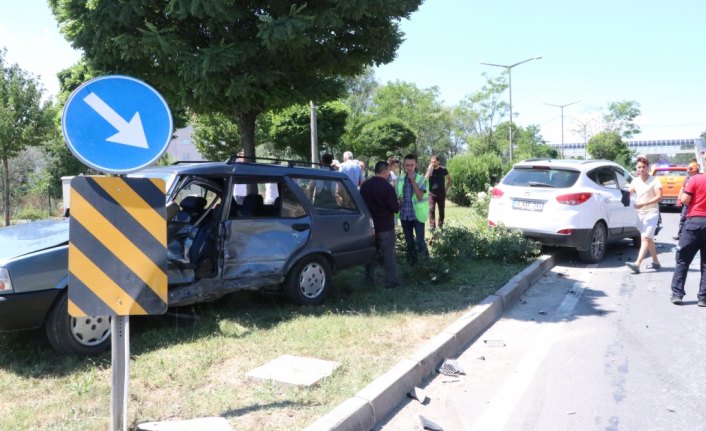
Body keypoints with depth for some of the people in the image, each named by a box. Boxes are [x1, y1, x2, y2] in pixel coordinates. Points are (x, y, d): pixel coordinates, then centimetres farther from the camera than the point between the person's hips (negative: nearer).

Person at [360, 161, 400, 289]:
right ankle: (390, 281, 5)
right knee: (388, 254, 2)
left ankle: (369, 279, 23)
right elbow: (395, 208, -16)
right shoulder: (388, 187, -19)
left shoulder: (365, 185, 1)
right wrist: (398, 204, 5)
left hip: (369, 224, 6)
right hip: (385, 226, -6)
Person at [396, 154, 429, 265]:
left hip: (417, 215, -3)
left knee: (420, 242, -6)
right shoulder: (399, 179, 4)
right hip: (404, 215, 4)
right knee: (409, 242, 14)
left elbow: (420, 196, -18)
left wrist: (413, 180, -19)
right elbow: (395, 196, 13)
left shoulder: (421, 179, -6)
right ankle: (411, 263, 27)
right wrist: (398, 200, -9)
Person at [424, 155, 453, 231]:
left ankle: (441, 226, 17)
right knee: (431, 210, -10)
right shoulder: (429, 169, 1)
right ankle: (432, 226, -9)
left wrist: (446, 188, 4)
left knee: (442, 210, 6)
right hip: (431, 194, 0)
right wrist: (429, 169, -17)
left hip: (441, 194, 1)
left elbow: (450, 179, 11)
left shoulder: (443, 169, 0)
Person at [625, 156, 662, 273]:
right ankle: (656, 262, 29)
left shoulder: (654, 181, -7)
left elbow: (659, 197, -15)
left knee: (645, 238, -17)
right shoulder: (635, 181, 10)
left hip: (651, 212, -7)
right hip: (640, 213, 7)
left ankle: (637, 264, -29)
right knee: (649, 239, 16)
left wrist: (643, 204, -24)